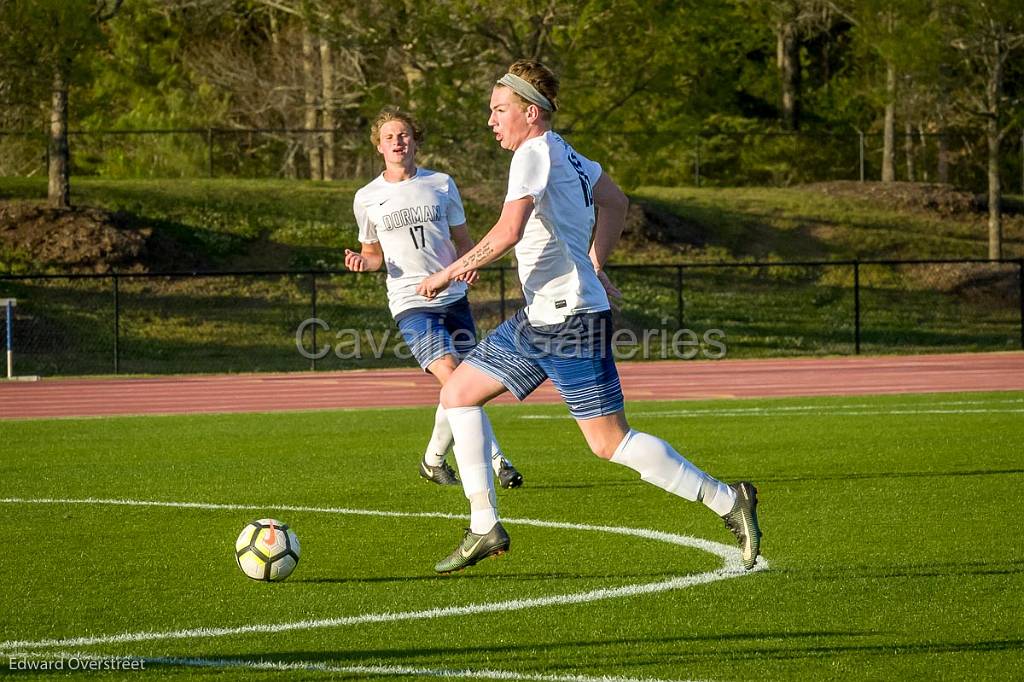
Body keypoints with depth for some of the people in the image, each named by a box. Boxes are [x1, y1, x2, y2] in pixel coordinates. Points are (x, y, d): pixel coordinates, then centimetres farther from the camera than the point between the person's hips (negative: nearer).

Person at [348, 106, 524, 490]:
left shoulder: (441, 184, 7)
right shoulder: (367, 198, 6)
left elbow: (462, 241, 15)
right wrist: (362, 262, -6)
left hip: (453, 297, 3)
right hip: (411, 303, -3)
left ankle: (434, 460, 21)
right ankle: (495, 459, -15)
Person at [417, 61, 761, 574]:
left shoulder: (534, 153, -15)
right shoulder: (563, 154, 14)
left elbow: (509, 231, -26)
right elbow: (615, 202, 27)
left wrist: (449, 273, -16)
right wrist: (594, 267, 29)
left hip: (570, 319, -10)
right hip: (539, 319, 10)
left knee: (610, 443, -8)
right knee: (457, 393, 10)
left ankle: (728, 502, -1)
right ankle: (485, 526, 9)